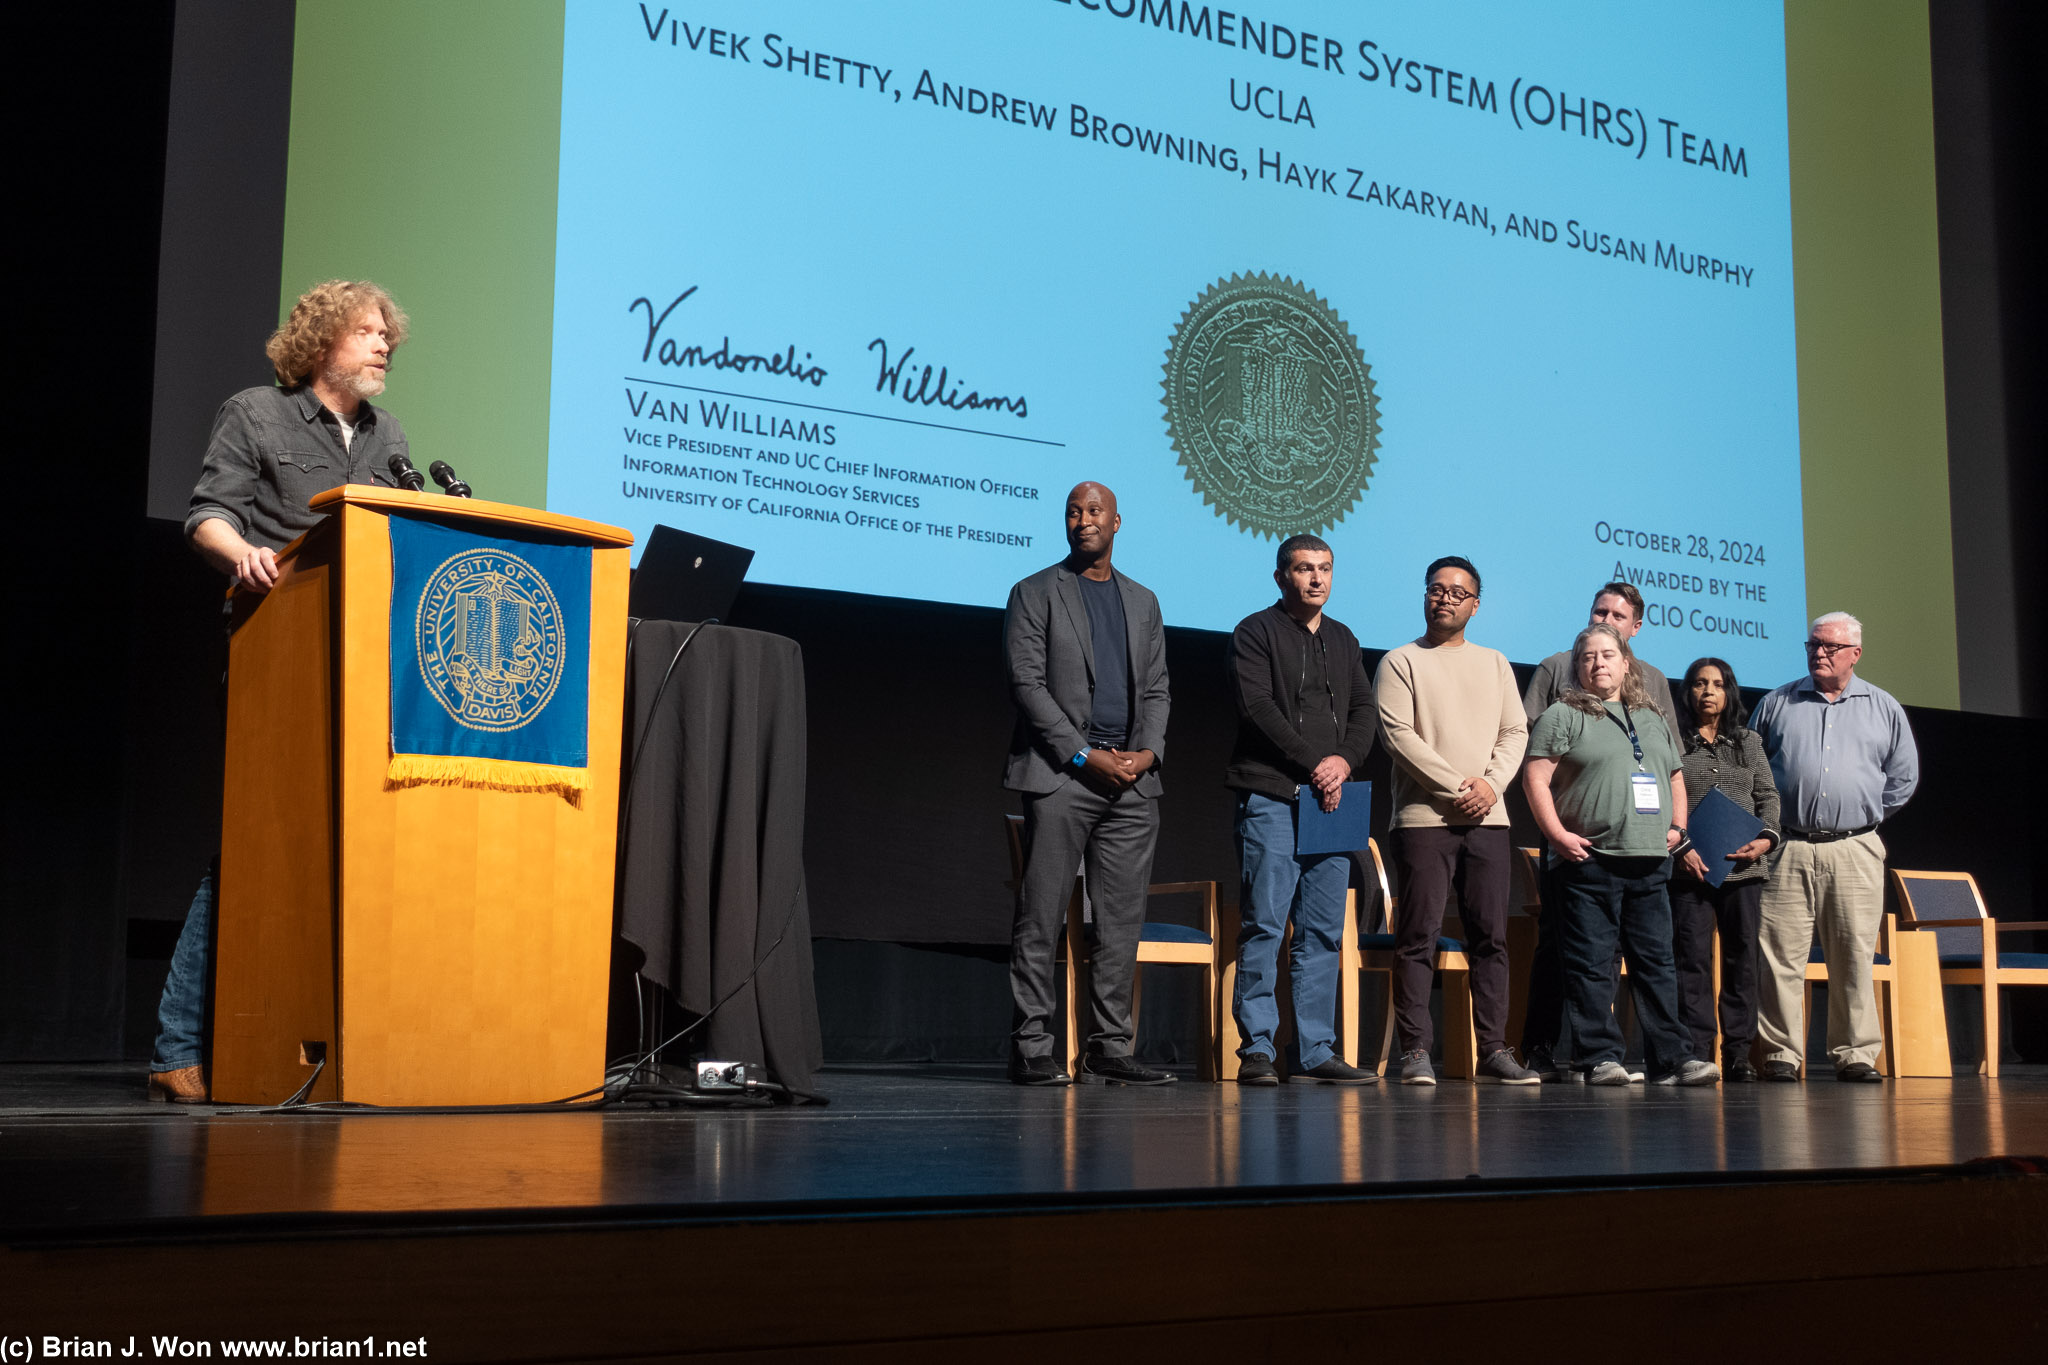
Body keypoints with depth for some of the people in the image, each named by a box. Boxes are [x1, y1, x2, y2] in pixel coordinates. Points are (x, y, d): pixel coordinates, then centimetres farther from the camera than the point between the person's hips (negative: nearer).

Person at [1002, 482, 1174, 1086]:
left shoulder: (1142, 602, 19)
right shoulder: (1035, 594, 4)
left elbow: (1156, 689, 16)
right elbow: (1027, 684, -5)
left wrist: (1148, 751, -3)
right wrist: (1085, 755, -12)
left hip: (1133, 782, 5)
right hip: (1061, 775, -4)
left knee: (1123, 919, 3)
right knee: (1040, 917, -6)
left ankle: (1109, 1046, 8)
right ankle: (1031, 1048, -2)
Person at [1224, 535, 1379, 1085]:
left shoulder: (1343, 640, 21)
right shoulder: (1256, 632, 3)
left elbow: (1363, 711, 15)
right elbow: (1257, 707, -8)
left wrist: (1344, 761, -5)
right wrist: (1314, 765, -11)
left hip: (1332, 800, 6)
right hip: (1270, 797, -5)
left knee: (1324, 932, 3)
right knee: (1264, 925, -8)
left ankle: (1315, 1052, 5)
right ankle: (1257, 1050, -4)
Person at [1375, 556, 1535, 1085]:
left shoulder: (1494, 663, 18)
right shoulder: (1402, 662, 4)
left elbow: (1515, 733, 12)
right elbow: (1399, 735, -7)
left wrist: (1491, 784, -6)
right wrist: (1455, 788, -12)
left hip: (1488, 819, 4)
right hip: (1424, 817, -4)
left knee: (1491, 937, 2)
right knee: (1419, 936, -6)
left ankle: (1493, 1050, 4)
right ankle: (1415, 1052, -5)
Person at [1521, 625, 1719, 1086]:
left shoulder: (1652, 722, 20)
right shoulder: (1563, 716, 2)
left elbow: (1675, 778, 30)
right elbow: (1535, 777, -5)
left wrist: (1677, 827, 14)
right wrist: (1558, 834, -14)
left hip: (1651, 864, 5)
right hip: (1590, 862, -5)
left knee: (1656, 963, 6)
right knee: (1592, 965, -4)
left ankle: (1672, 1058, 9)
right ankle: (1600, 1058, 1)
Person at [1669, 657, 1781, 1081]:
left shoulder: (1749, 743, 17)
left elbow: (1768, 797, 14)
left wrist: (1766, 838, -4)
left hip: (1743, 868, 3)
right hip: (1689, 869, -3)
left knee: (1742, 958, 3)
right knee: (1692, 959, -6)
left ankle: (1738, 1053, 8)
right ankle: (1696, 1052, -4)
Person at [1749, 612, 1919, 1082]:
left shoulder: (1884, 709, 12)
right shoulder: (1776, 704, 11)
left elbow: (1904, 777, 16)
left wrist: (1867, 814, 11)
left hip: (1855, 851, 1)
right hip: (1788, 850, 0)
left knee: (1854, 958, 0)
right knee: (1781, 954, -5)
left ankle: (1855, 1055, 7)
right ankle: (1781, 1054, -1)